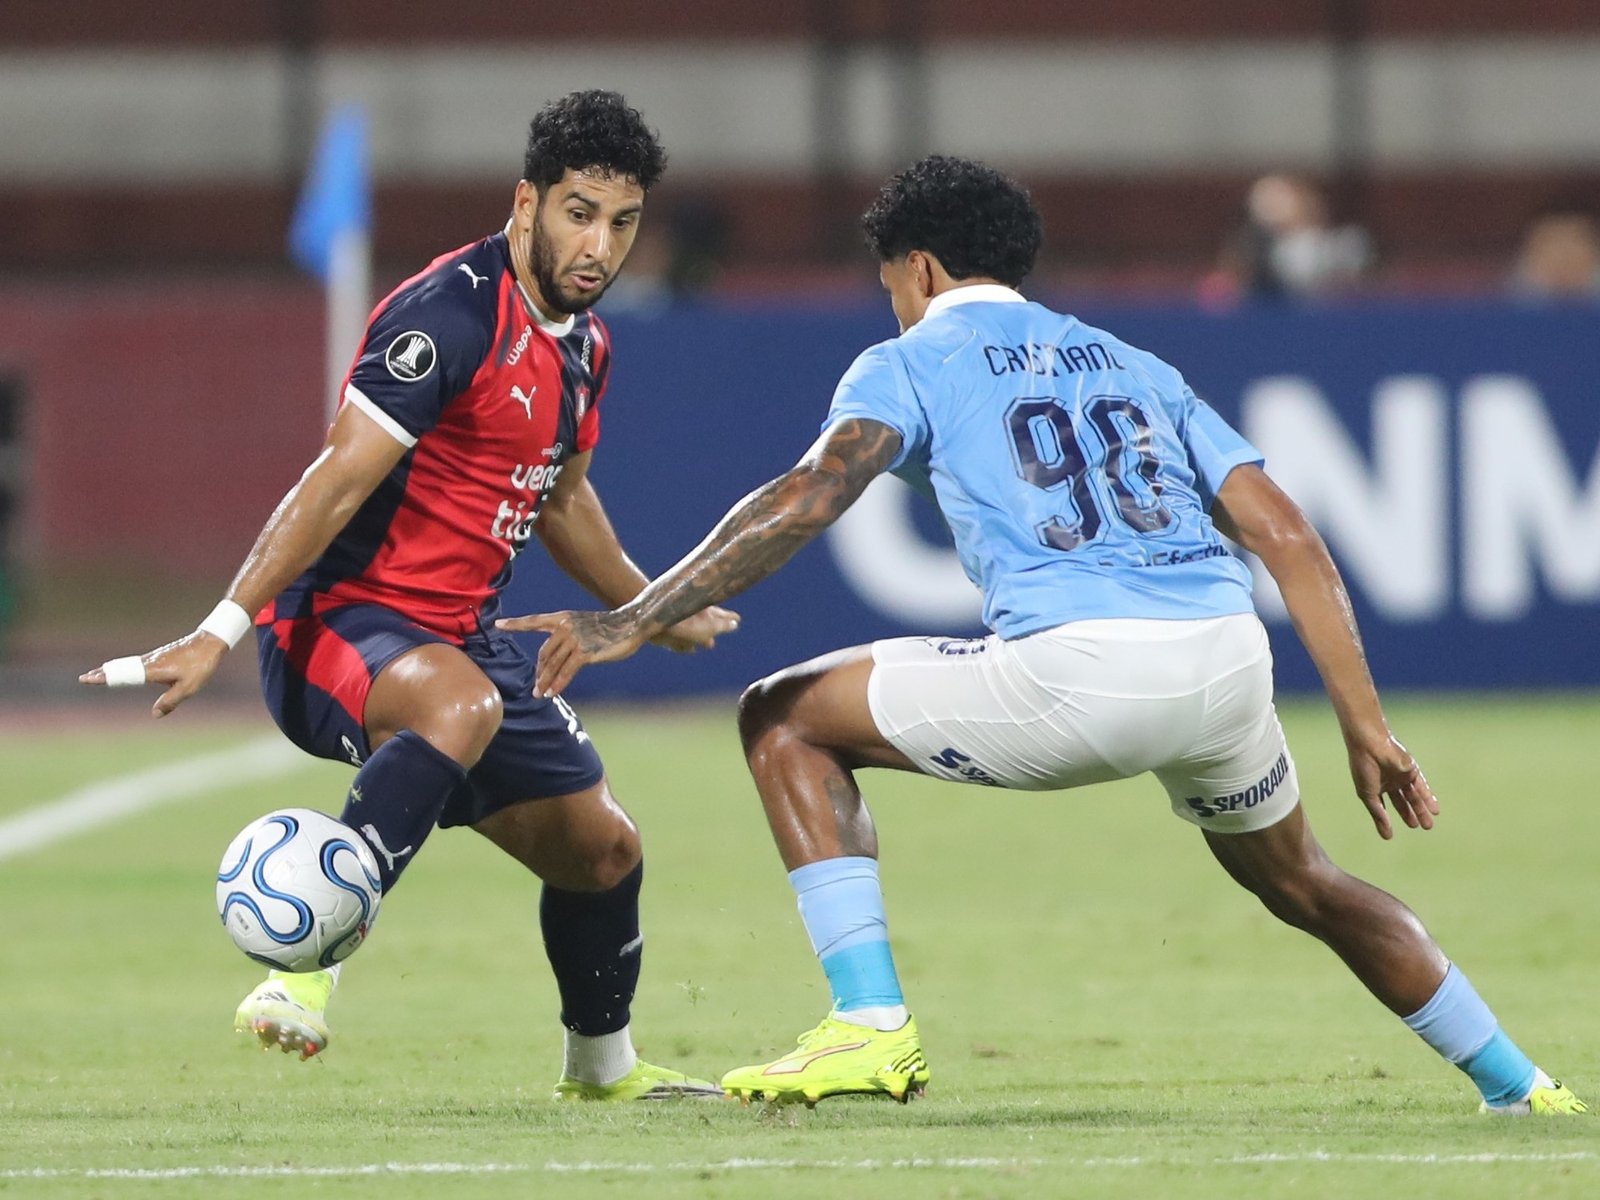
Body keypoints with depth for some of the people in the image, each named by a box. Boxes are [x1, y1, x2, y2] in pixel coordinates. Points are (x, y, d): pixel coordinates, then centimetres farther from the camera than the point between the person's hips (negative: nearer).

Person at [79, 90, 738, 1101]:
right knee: (459, 702, -41)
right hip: (339, 626, -9)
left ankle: (601, 1062, 40)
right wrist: (221, 632, -29)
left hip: (461, 635, 9)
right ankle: (310, 967, -38)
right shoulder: (452, 315, -19)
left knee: (603, 847, 14)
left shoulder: (583, 344, 10)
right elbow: (339, 480, -24)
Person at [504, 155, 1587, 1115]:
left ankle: (872, 1024, 2)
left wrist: (636, 620, -6)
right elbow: (1290, 540, 19)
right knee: (1301, 884, 35)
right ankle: (1517, 1081, 33)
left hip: (1078, 670, -6)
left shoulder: (911, 362, 15)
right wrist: (1369, 731, 19)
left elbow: (806, 499, -5)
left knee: (786, 717, 13)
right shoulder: (1134, 366, 29)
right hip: (1230, 665, 6)